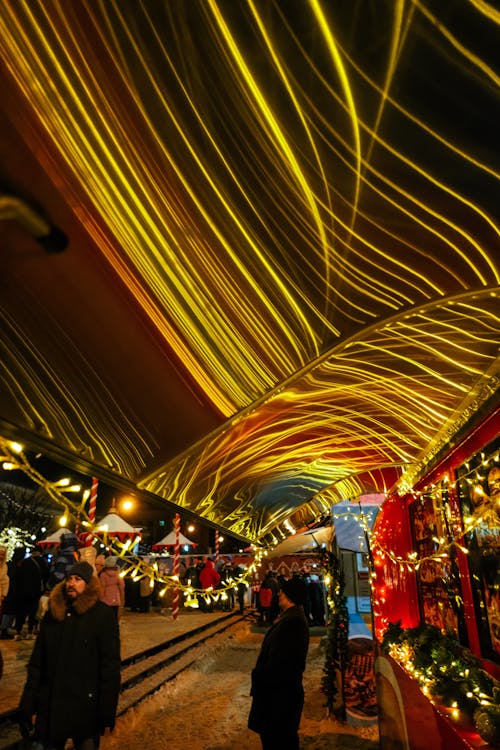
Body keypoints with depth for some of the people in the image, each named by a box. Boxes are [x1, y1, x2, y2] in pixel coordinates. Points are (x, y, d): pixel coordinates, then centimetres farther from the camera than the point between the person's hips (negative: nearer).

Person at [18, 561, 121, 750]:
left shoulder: (103, 615, -11)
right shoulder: (53, 613, 2)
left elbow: (110, 666, -11)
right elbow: (36, 662, 6)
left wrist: (107, 713, -12)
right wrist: (26, 706, 3)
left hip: (85, 707, -4)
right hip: (50, 706, 4)